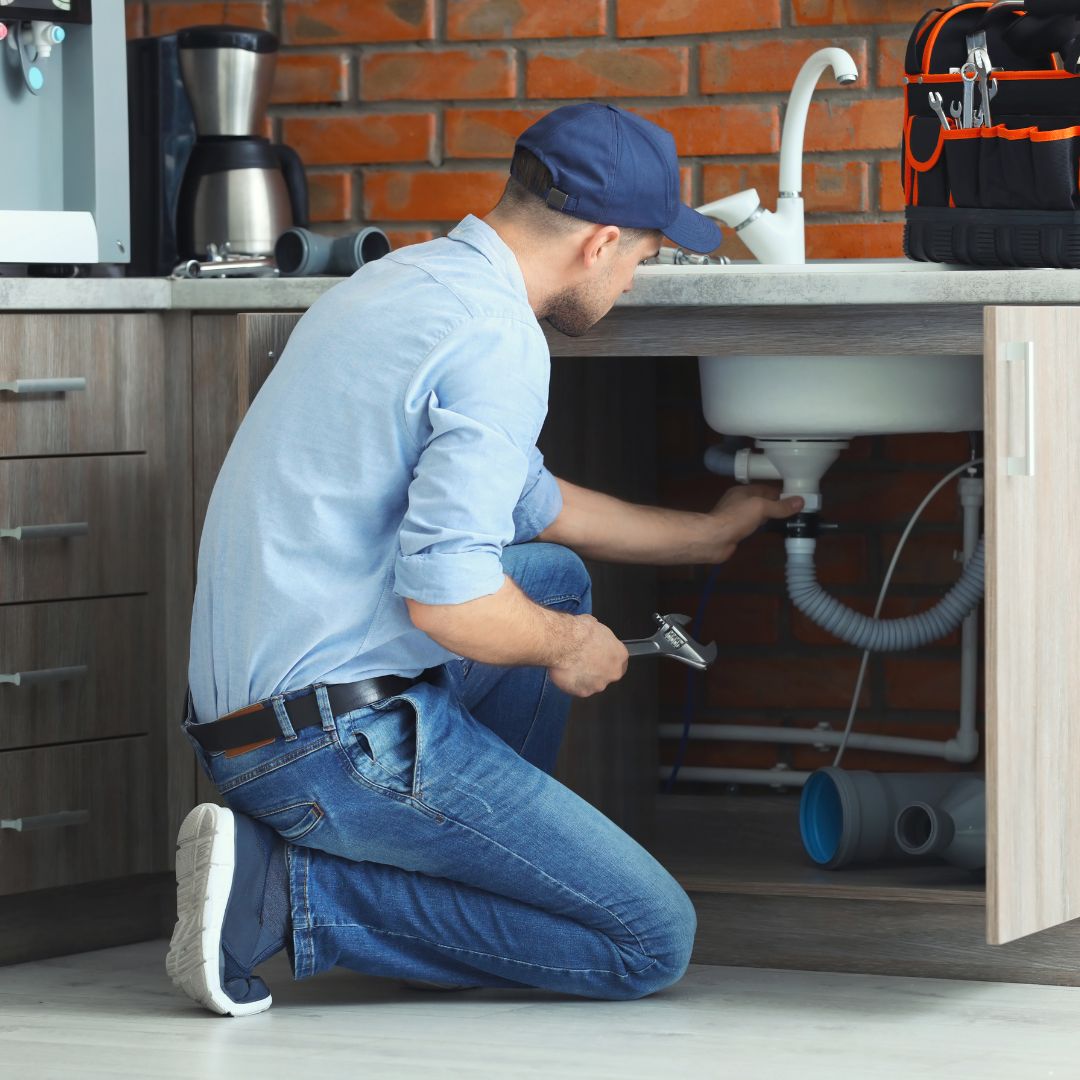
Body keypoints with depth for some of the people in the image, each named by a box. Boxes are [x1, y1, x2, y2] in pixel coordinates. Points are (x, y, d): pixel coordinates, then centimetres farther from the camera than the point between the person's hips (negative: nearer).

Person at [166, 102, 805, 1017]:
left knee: (554, 576, 29)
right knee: (653, 942, -5)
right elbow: (446, 595, -25)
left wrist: (707, 533, 42)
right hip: (344, 735, -10)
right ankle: (288, 888, -7)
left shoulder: (407, 281, 15)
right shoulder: (498, 340, -17)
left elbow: (529, 501, 31)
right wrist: (567, 647, -4)